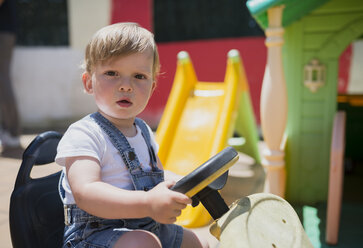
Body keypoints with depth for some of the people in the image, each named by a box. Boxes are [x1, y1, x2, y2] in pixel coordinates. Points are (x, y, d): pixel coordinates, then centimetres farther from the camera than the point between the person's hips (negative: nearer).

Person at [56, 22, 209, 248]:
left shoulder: (143, 131, 9)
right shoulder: (83, 134, -17)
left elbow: (159, 176, 20)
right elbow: (85, 193, -32)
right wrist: (148, 204, -44)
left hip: (149, 229, 8)